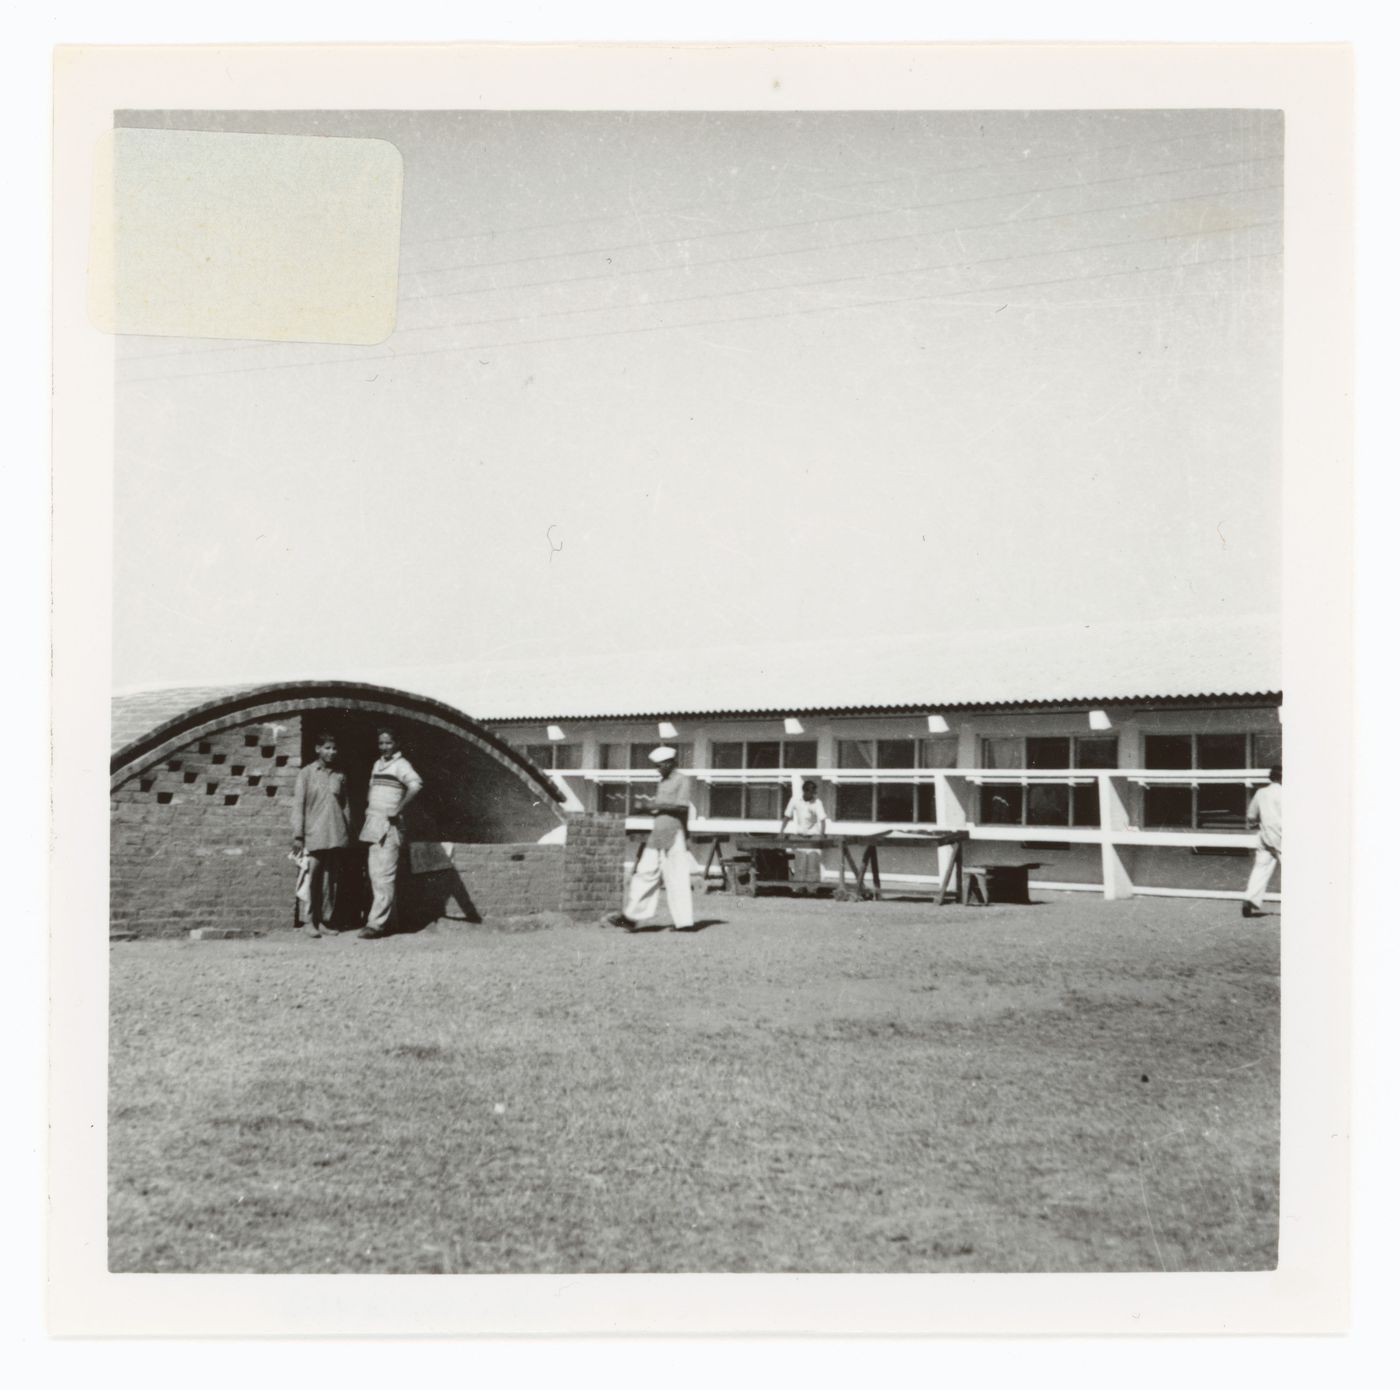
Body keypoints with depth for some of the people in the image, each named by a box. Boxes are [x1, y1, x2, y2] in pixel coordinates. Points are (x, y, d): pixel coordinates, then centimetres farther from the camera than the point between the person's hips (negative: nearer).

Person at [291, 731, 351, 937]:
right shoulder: (306, 773, 2)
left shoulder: (339, 776, 11)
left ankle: (326, 920, 13)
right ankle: (311, 922, 2)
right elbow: (298, 805, 0)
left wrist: (348, 834, 12)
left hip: (336, 836, 3)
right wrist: (297, 836, -6)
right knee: (312, 878, -6)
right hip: (314, 835, -3)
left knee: (332, 880, 4)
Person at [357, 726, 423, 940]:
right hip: (374, 826, 9)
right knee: (375, 874, 10)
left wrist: (398, 810, -23)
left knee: (384, 876, -10)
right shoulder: (377, 764, 17)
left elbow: (416, 785, -27)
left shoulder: (400, 765, -9)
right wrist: (368, 809, 15)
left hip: (389, 826, -9)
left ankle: (377, 923, -12)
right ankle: (387, 918, 16)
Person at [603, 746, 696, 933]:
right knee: (646, 873, 3)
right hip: (657, 835, 8)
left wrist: (656, 805, -16)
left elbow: (682, 806, -17)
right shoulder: (663, 783, 19)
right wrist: (648, 803, 4)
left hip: (673, 835, -8)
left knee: (677, 878, -6)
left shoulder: (682, 781, -5)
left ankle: (685, 921, -1)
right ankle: (630, 917, 1)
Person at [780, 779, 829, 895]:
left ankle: (812, 887, 2)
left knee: (813, 862, -5)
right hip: (798, 836, 1)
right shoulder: (795, 801, 0)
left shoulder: (817, 803, -4)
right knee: (799, 862, -3)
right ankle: (800, 886, 3)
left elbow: (822, 820, -11)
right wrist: (781, 831, -3)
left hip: (813, 835, -1)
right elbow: (787, 817, 6)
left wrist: (822, 834, -27)